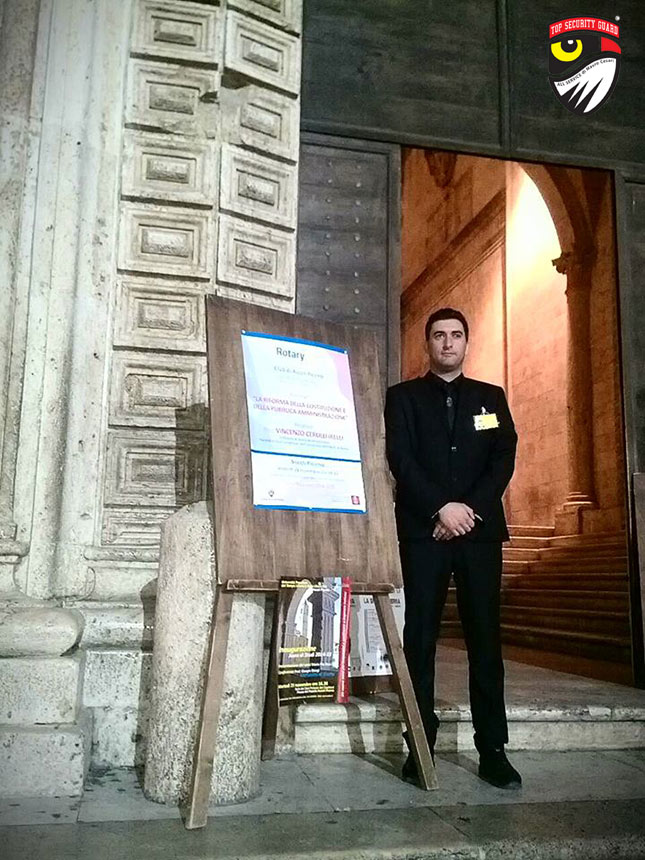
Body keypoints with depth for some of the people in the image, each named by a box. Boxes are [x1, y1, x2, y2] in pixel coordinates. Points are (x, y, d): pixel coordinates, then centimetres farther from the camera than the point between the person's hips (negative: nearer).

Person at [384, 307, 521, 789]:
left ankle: (493, 750, 10)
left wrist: (471, 508, -9)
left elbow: (505, 459, 5)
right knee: (420, 639, -1)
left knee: (486, 639, 2)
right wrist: (441, 508, -13)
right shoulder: (404, 397, 10)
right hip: (424, 532, -2)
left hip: (481, 529, 2)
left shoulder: (491, 397, 16)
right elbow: (401, 460, -2)